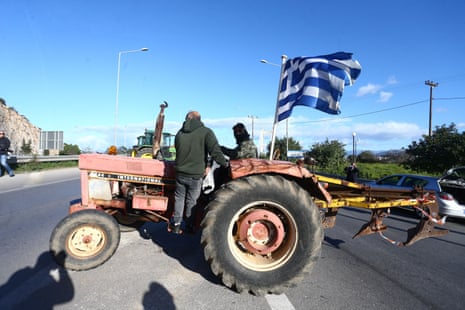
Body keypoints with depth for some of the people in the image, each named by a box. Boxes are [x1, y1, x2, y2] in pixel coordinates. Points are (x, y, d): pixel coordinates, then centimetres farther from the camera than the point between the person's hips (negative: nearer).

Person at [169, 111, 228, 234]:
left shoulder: (179, 133, 6)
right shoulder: (206, 132, -11)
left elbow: (179, 152, 13)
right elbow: (215, 151, -19)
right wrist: (225, 163, -2)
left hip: (180, 173, 4)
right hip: (195, 175, -3)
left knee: (179, 198, 20)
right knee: (191, 201, 12)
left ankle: (176, 225, 27)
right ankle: (189, 227, 25)